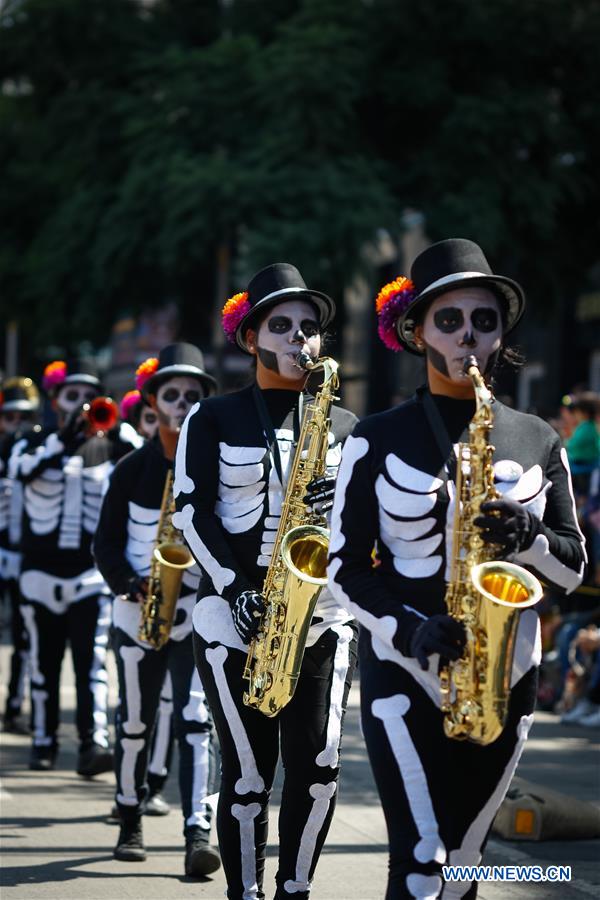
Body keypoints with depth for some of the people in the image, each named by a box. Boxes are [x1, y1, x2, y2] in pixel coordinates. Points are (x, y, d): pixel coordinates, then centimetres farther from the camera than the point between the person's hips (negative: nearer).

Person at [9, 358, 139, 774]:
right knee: (44, 665, 8)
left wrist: (118, 434, -25)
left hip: (91, 575, -1)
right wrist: (64, 438, -28)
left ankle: (94, 742, -19)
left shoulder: (110, 447, 7)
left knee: (92, 661, -12)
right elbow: (21, 469, -18)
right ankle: (45, 742, 19)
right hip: (42, 573, 1)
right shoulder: (36, 444, 4)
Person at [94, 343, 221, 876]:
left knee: (197, 720, -13)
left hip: (200, 612, -2)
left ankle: (199, 834, -18)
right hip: (139, 612, 2)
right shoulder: (133, 470, 3)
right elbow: (107, 542, 4)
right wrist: (131, 585, -12)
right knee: (135, 722, 10)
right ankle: (131, 823, 27)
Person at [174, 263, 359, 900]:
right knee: (249, 771, -2)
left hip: (324, 613, 3)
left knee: (318, 768, -4)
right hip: (233, 614, -2)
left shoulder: (344, 429, 11)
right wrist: (234, 590, -15)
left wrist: (340, 506, -13)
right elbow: (192, 510, -4)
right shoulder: (214, 419, 3)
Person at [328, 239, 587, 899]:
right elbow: (346, 567, -2)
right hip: (404, 671, -3)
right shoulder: (378, 440, -1)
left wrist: (530, 540, -15)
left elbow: (572, 568, 8)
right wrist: (411, 630, -19)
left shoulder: (537, 441, 6)